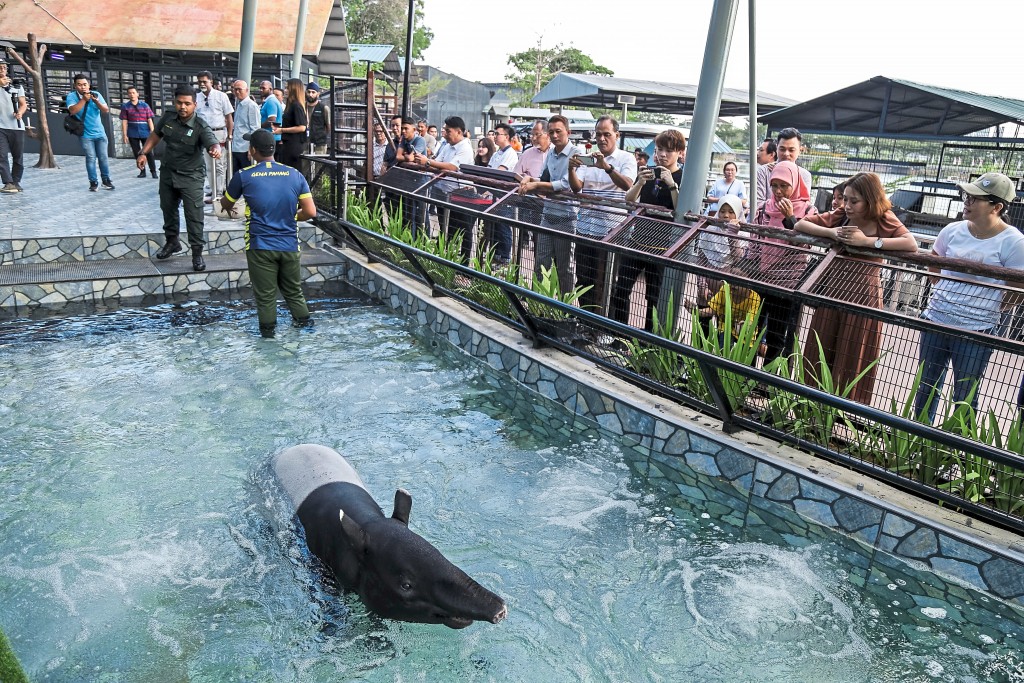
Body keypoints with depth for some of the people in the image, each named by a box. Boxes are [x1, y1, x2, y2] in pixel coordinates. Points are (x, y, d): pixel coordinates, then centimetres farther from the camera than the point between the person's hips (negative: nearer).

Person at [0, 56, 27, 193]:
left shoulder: (17, 85, 13)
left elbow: (23, 104, 9)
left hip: (17, 126, 3)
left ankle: (16, 182, 18)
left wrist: (20, 113, -12)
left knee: (18, 157, 7)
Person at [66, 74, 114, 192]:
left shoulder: (96, 95, 0)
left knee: (103, 157, 5)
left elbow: (106, 111, -6)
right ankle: (93, 182, -3)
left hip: (100, 133, 3)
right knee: (91, 158, -7)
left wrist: (96, 101, -22)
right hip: (85, 134, -3)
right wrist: (84, 99, -23)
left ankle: (106, 180, 15)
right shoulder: (71, 96, -7)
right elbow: (73, 111, -23)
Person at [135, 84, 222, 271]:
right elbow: (155, 135, 10)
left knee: (194, 216, -7)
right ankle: (172, 241, 40)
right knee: (168, 209, 20)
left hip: (191, 177, -5)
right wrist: (143, 153, 5)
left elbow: (213, 142, -41)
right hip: (168, 173, 6)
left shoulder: (201, 127, -22)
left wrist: (215, 149, -64)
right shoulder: (168, 117, -7)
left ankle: (197, 252, 3)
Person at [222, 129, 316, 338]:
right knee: (293, 290, 19)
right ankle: (303, 321, 25)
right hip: (289, 244, 2)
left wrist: (229, 208, 36)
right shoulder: (294, 174, -2)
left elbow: (226, 204, 12)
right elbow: (311, 212, -5)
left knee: (265, 294, 9)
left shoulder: (244, 176, -5)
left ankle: (268, 330, 17)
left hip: (260, 246, -2)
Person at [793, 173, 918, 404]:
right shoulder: (841, 216, 3)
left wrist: (867, 241, -22)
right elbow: (800, 224, 2)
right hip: (831, 292, 3)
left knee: (853, 362, 6)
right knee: (820, 356, 10)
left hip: (864, 297, -3)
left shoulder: (884, 220, -5)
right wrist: (831, 233, -13)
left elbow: (912, 244, -20)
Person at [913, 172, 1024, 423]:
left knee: (964, 396, 9)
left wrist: (987, 309, -5)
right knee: (926, 385, 16)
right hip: (935, 320, 5)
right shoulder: (953, 230, 1)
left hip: (975, 331, -5)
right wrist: (942, 292, 10)